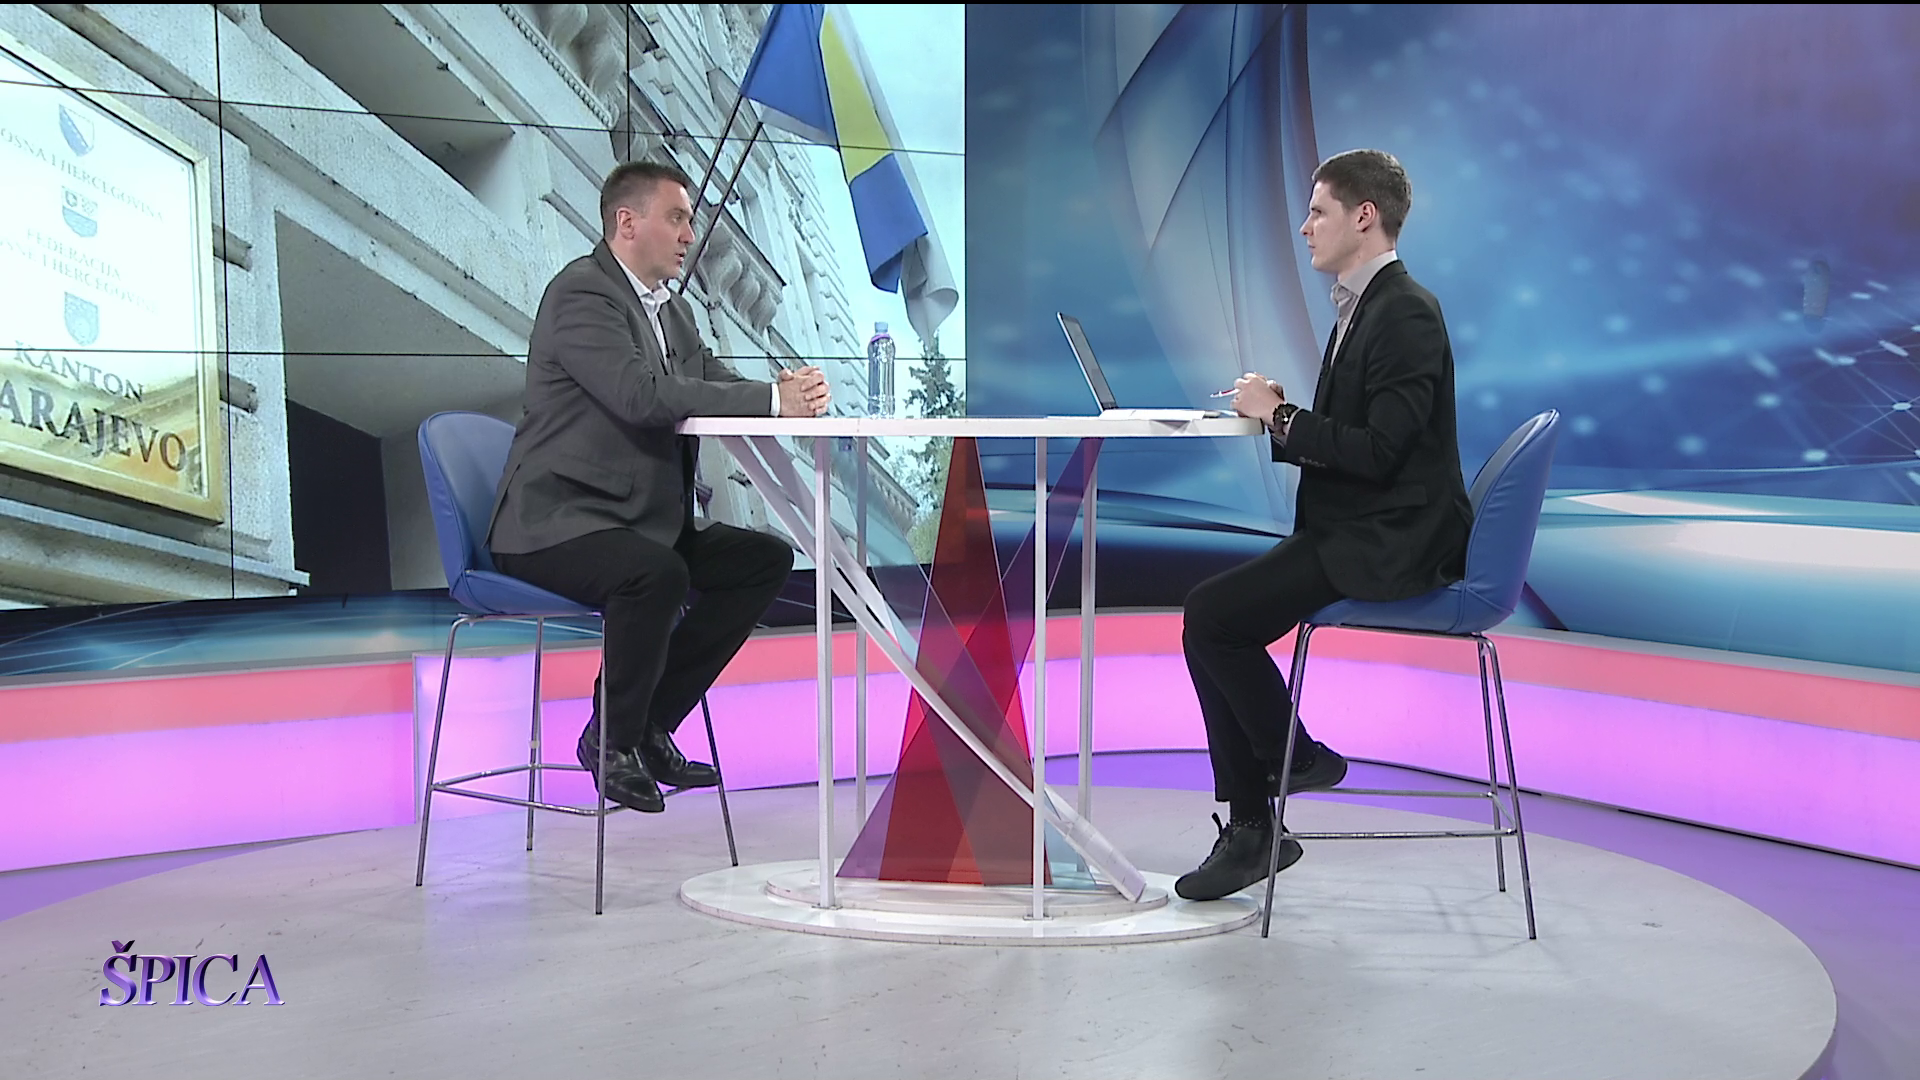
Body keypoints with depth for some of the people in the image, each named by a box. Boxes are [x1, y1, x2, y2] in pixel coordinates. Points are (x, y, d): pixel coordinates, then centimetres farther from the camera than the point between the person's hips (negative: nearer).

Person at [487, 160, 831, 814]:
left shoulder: (672, 310, 16)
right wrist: (773, 400, -27)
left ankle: (650, 721, 6)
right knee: (657, 573, -35)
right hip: (553, 523, -10)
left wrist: (790, 394, -11)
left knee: (766, 559, 2)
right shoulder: (581, 292, -14)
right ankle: (612, 741, -10)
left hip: (642, 519, 10)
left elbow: (713, 388, 12)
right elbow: (643, 394, -28)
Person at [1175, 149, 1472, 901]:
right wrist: (1275, 418, 1)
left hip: (1387, 543, -10)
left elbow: (1377, 451, -24)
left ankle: (1295, 756, 7)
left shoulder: (1406, 314, -16)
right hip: (1349, 530, 10)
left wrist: (1281, 415, -15)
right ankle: (1251, 827, 5)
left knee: (1211, 615, -17)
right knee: (1211, 615, -1)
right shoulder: (1360, 307, 16)